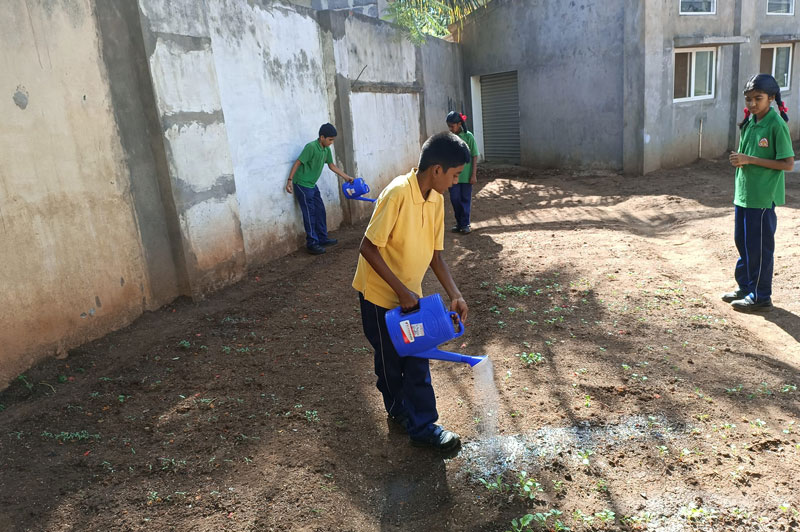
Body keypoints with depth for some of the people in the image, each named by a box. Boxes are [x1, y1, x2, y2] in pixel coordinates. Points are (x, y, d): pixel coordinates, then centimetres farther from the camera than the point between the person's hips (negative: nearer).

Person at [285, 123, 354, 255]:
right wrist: (290, 180, -21)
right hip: (302, 185, -8)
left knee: (320, 212, 12)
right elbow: (298, 163, -19)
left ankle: (323, 239, 24)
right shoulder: (311, 147, -22)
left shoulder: (326, 149, 4)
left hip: (312, 185, 8)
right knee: (309, 214, -5)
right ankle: (312, 244, 2)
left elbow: (331, 165, 16)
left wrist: (346, 177, 16)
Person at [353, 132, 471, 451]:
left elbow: (435, 254, 3)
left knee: (415, 357, 11)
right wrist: (401, 290, -25)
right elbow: (368, 248, -26)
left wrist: (455, 295, -5)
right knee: (391, 360, 10)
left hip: (409, 294, 7)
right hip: (380, 293, -7)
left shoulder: (436, 199, -2)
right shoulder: (398, 193, -27)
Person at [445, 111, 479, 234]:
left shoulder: (468, 136, -7)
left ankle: (465, 224, 16)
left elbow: (474, 156, -5)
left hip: (466, 176, -3)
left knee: (465, 200, 6)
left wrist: (474, 175, -8)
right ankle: (459, 223, 21)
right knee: (455, 200, 7)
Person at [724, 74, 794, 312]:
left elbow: (788, 163, -17)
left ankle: (761, 297, 14)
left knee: (759, 247, 1)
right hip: (743, 193, 8)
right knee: (741, 241, 16)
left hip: (763, 197, -8)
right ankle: (745, 287, 31)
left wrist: (750, 160, -20)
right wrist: (738, 159, 0)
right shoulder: (750, 121, 7)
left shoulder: (776, 125, -16)